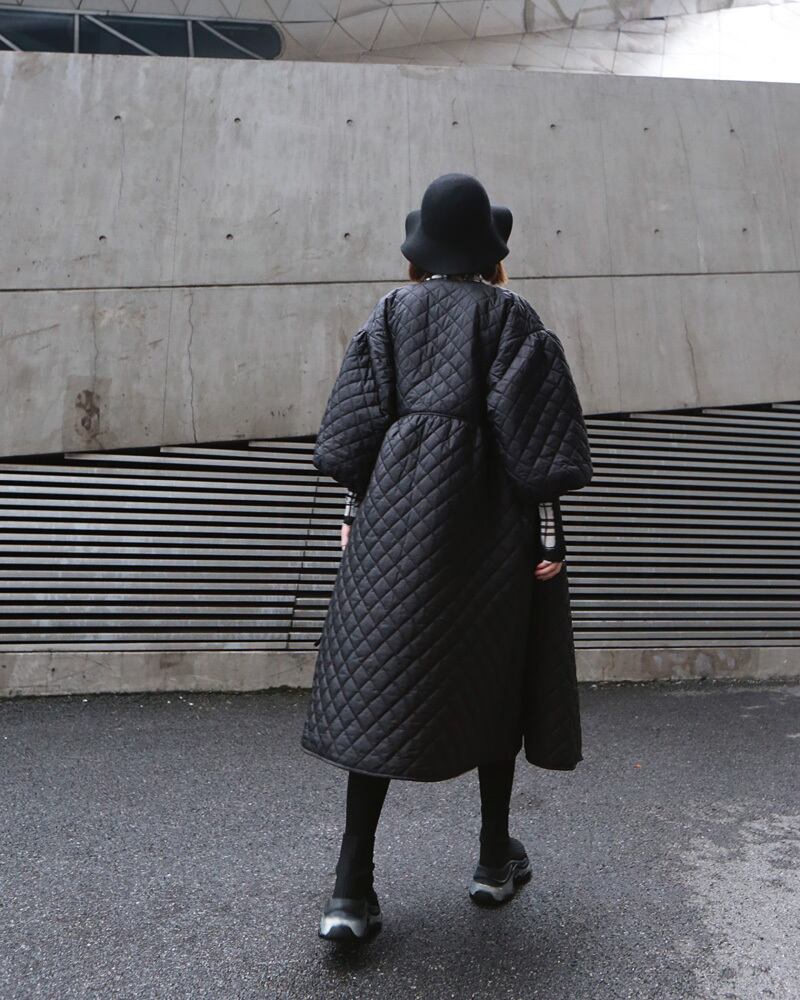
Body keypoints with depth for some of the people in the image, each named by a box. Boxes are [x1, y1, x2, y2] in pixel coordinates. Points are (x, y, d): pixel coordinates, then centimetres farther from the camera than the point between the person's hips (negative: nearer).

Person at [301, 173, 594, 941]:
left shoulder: (390, 312, 8)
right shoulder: (509, 314, 0)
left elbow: (353, 427, 4)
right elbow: (533, 432, -7)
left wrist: (357, 511, 11)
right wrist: (549, 532, -4)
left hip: (397, 507, 2)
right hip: (486, 511, -1)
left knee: (377, 681, 3)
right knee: (493, 677, 12)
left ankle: (352, 889, 4)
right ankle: (495, 860, 26)